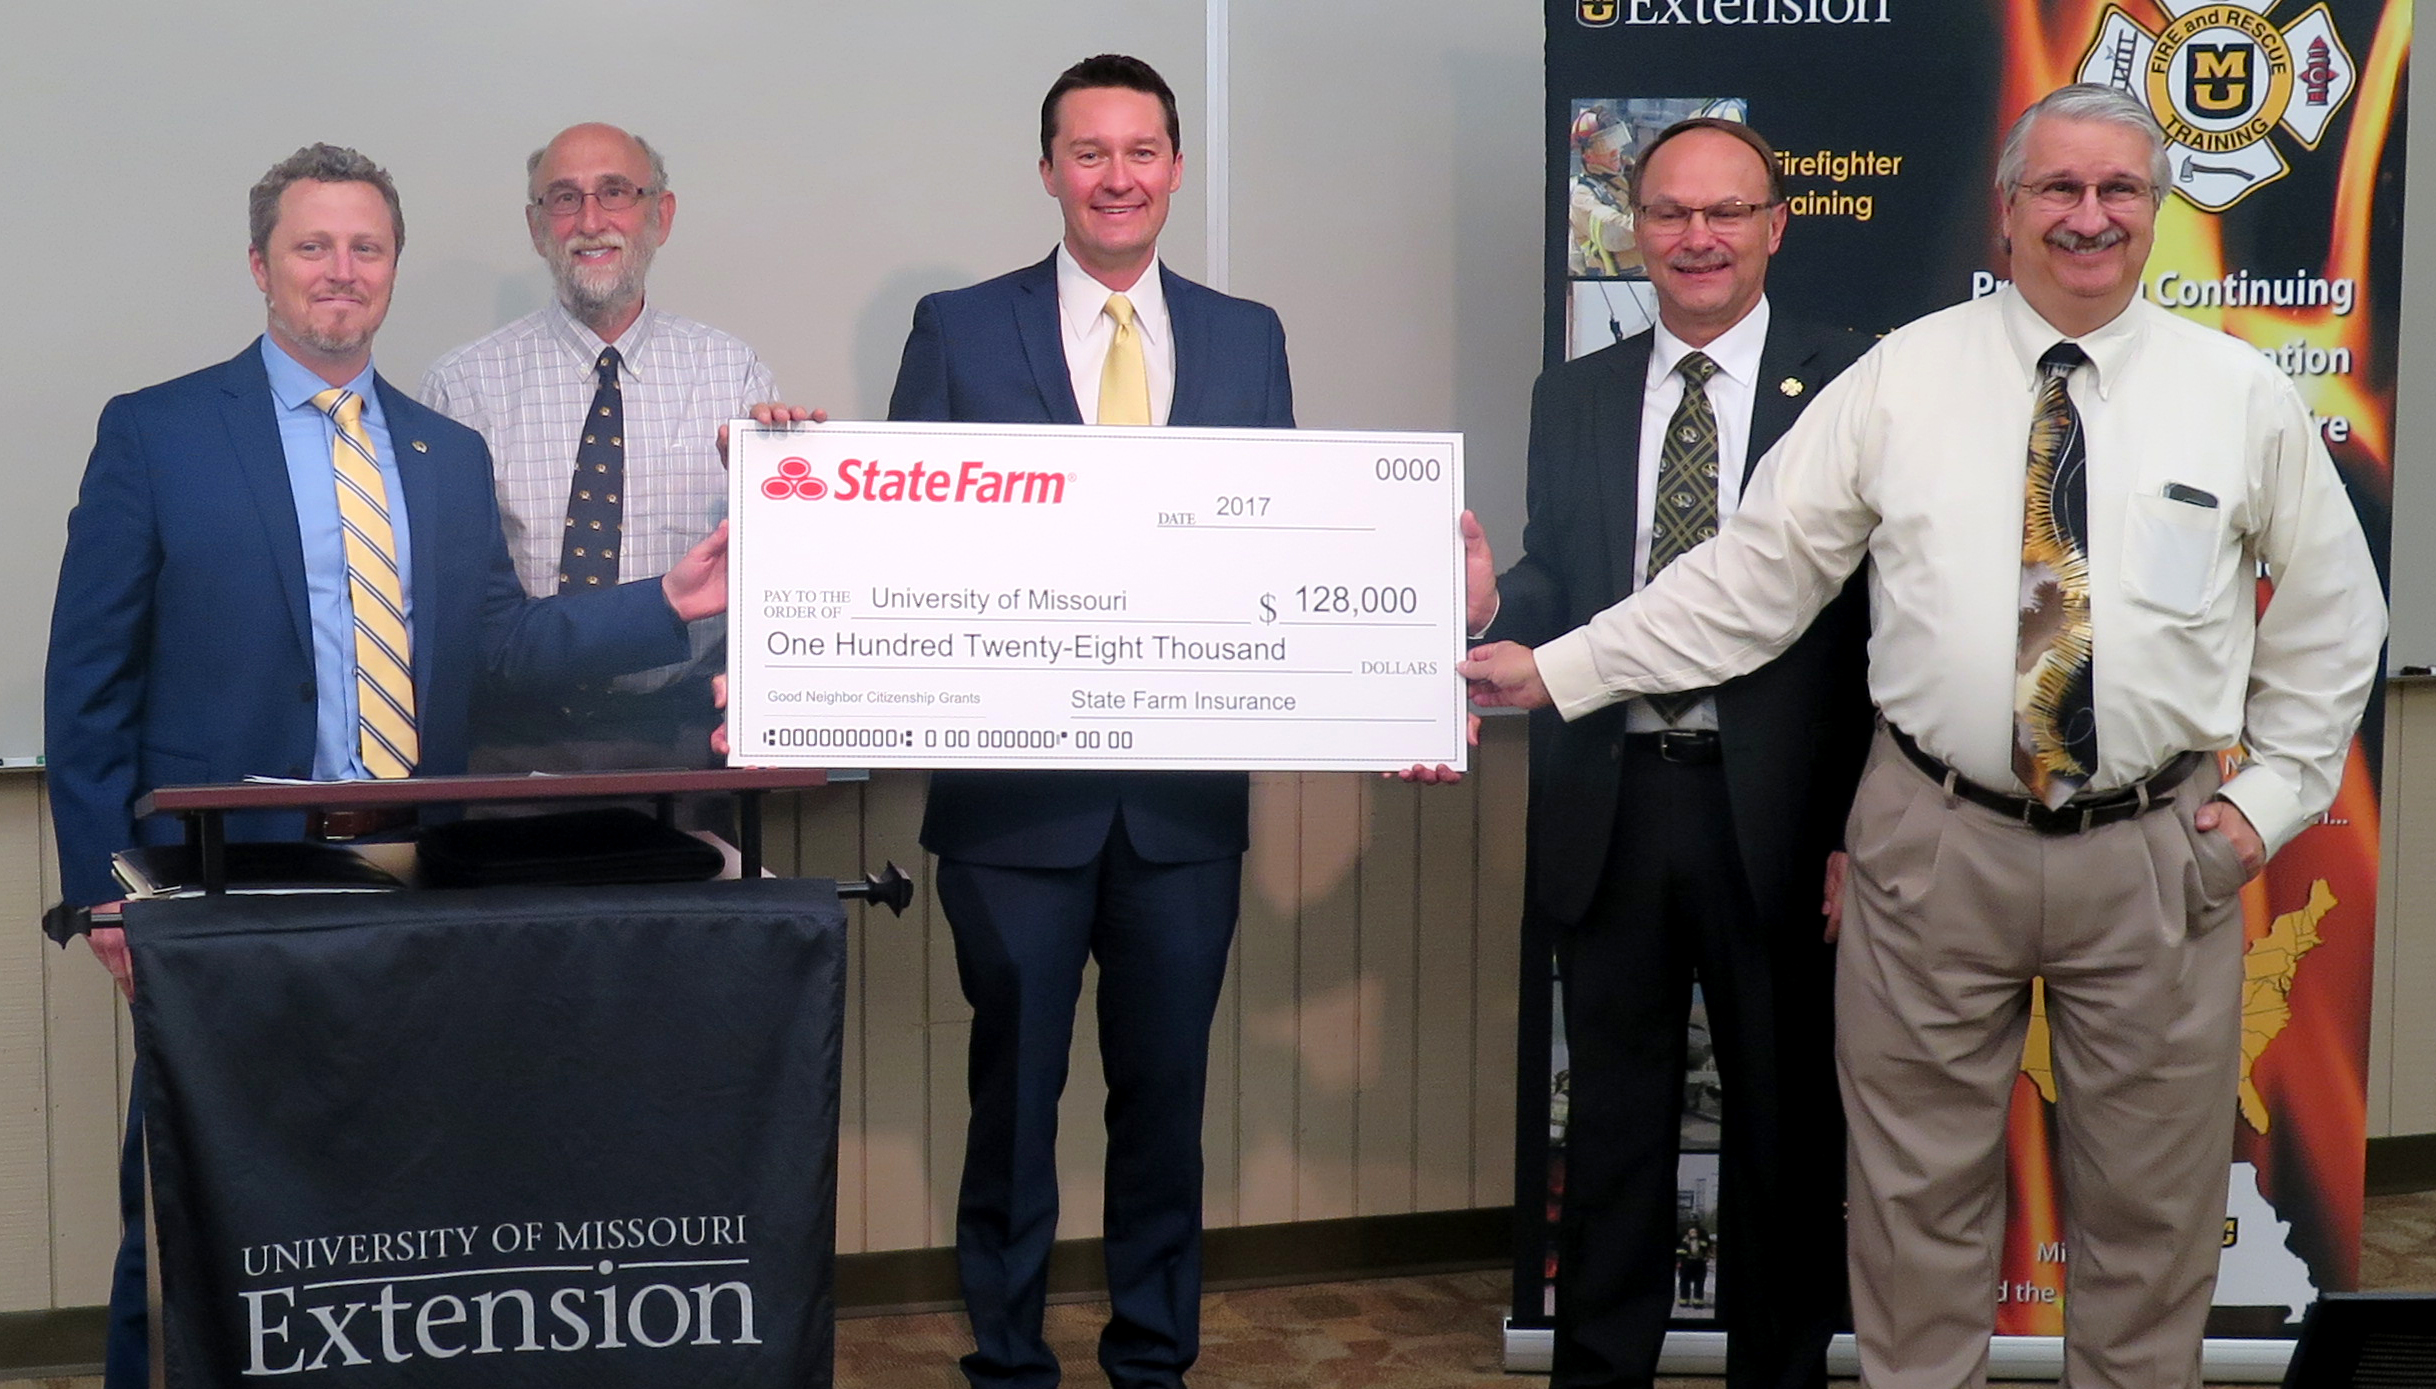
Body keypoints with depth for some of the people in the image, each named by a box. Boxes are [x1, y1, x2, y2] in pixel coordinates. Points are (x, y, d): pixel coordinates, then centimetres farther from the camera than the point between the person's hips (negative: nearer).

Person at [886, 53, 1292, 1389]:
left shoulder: (1247, 340, 8)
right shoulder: (958, 329, 1)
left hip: (1188, 787, 2)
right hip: (1014, 784, -2)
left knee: (1167, 1083, 11)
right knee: (1015, 1083, 7)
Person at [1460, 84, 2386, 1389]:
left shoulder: (2245, 394, 1)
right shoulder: (1901, 377, -2)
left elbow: (2332, 613, 11)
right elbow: (1758, 570, -3)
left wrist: (2274, 793, 3)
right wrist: (1557, 670, -8)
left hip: (2158, 853, 1)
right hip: (1936, 840, -1)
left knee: (2150, 1196, 13)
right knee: (1919, 1185, 10)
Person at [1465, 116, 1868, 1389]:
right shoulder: (1571, 398, 9)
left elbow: (1885, 612, -6)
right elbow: (1556, 593, 9)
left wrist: (1867, 826, -12)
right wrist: (1490, 599, -15)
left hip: (1776, 811, -3)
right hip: (1611, 807, 3)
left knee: (1784, 1119, 11)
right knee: (1612, 1118, 13)